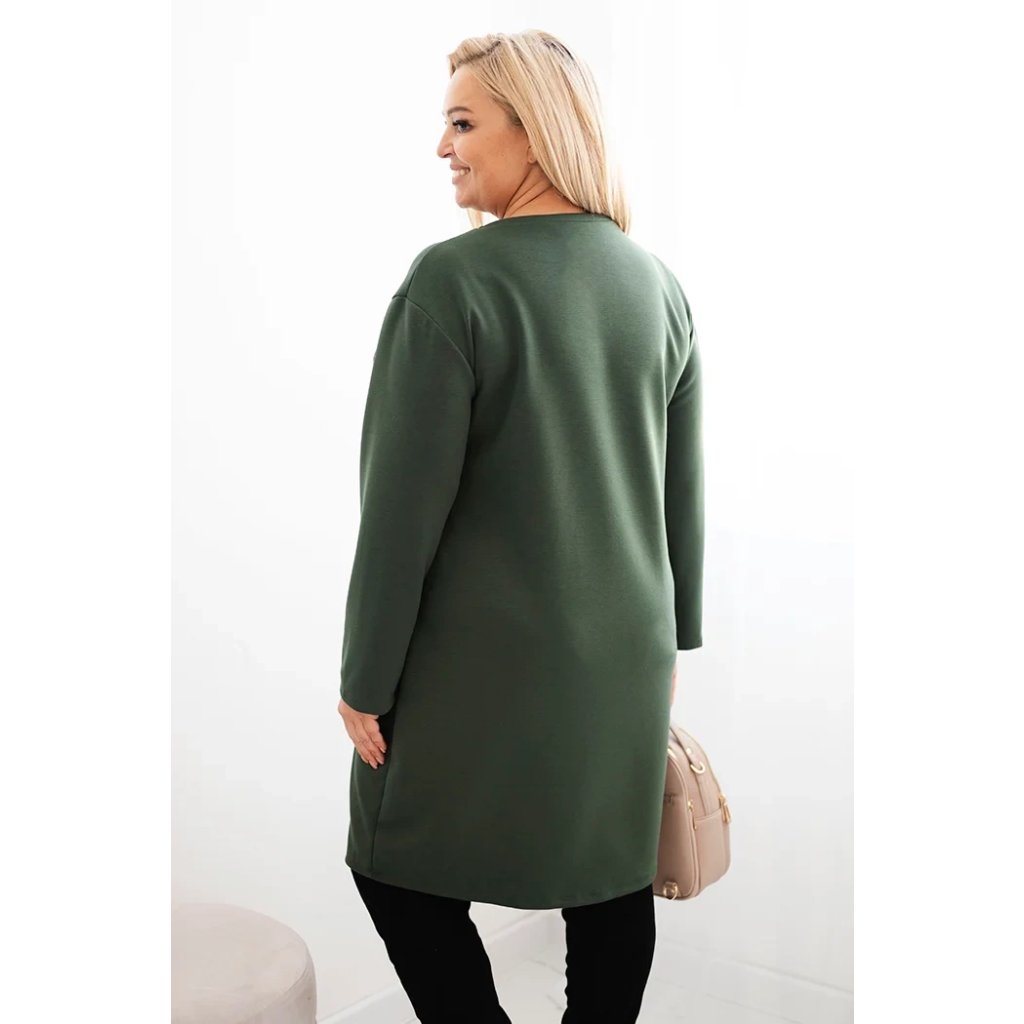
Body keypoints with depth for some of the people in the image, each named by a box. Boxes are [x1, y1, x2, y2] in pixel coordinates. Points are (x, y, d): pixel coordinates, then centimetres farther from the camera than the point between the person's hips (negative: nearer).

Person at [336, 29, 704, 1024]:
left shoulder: (452, 280, -16)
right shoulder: (658, 283, 3)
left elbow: (403, 502, -16)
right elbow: (683, 491, 9)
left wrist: (366, 678, -7)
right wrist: (673, 636, 19)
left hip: (483, 661, -6)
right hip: (624, 657, 6)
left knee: (400, 867, 14)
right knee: (610, 884, 17)